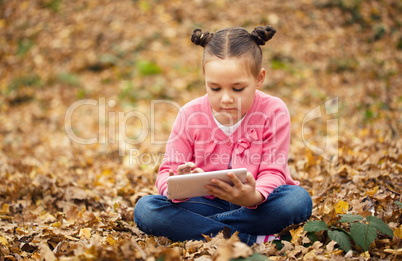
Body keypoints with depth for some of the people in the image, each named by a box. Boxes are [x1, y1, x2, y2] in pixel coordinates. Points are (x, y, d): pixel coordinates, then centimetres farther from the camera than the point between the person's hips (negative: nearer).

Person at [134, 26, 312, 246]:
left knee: (299, 199, -34)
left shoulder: (273, 111, -10)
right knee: (145, 208, -25)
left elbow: (273, 173, -14)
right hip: (207, 203, 1)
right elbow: (168, 171, -5)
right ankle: (253, 239, -29)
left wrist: (255, 197, -39)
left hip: (254, 204, -1)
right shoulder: (190, 115, -6)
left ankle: (190, 227, -25)